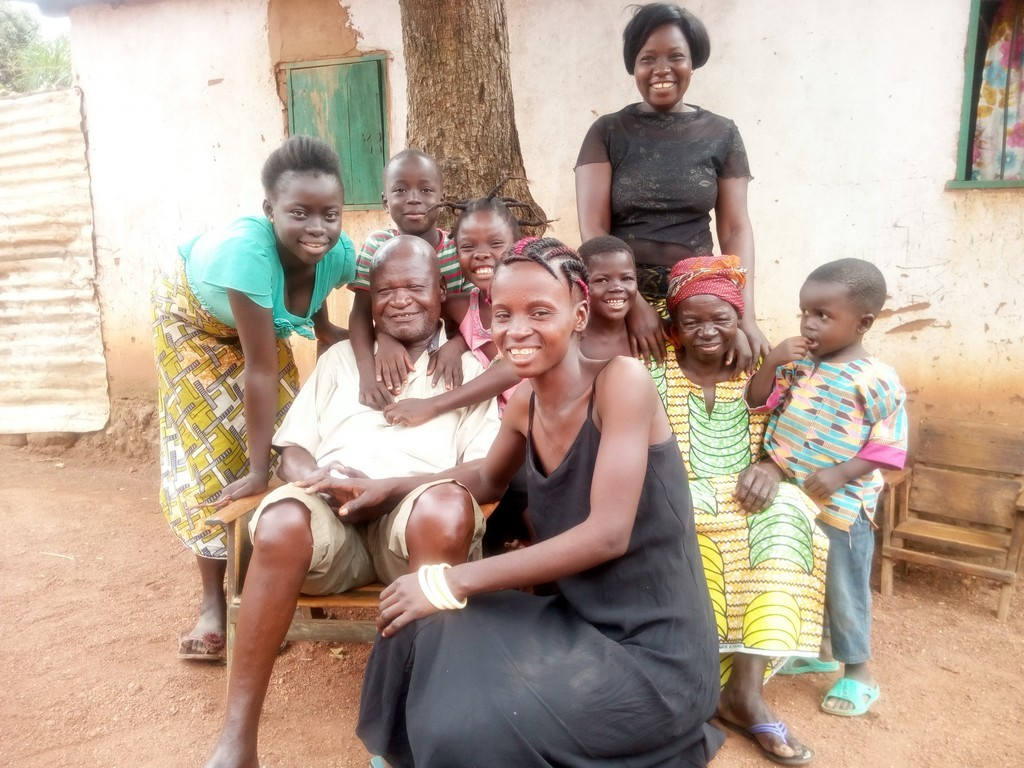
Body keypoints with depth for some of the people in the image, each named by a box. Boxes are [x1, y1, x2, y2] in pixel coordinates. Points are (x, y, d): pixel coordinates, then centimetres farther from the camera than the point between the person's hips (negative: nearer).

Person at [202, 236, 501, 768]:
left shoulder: (468, 368, 16)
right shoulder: (341, 357, 25)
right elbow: (293, 452, 17)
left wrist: (393, 487, -13)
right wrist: (318, 481, -8)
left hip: (418, 522, -1)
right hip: (332, 518, 2)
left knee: (448, 506, -36)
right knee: (283, 521, -33)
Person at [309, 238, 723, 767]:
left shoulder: (622, 380, -20)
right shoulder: (523, 403, 2)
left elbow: (607, 536, -26)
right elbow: (489, 481, 23)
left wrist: (454, 582, -23)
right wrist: (390, 487, 11)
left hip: (655, 651, -6)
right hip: (580, 622, 7)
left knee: (470, 725, -18)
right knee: (427, 633, -6)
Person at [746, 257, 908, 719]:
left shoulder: (878, 381, -16)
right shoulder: (798, 362, -1)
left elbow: (888, 448, -13)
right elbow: (757, 401, 1)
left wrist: (840, 474, -24)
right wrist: (772, 362, -14)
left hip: (841, 506, -6)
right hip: (790, 498, 6)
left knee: (844, 590, 8)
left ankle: (858, 672, 27)